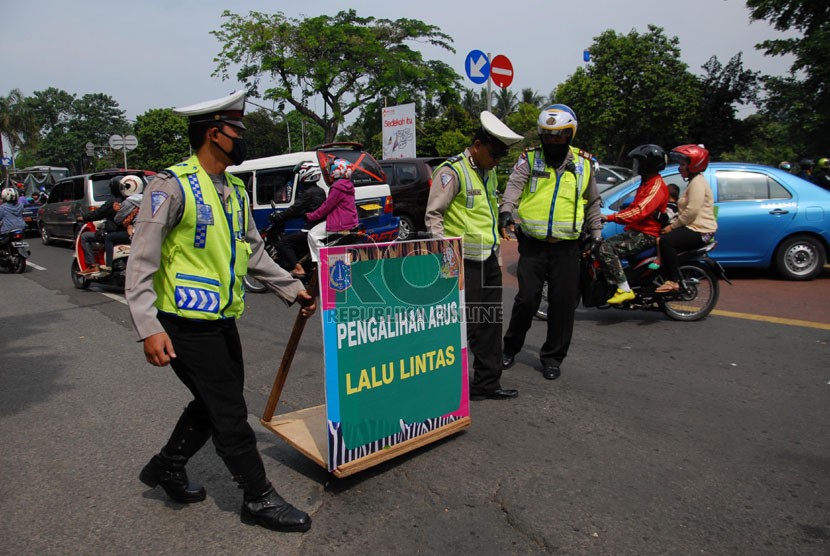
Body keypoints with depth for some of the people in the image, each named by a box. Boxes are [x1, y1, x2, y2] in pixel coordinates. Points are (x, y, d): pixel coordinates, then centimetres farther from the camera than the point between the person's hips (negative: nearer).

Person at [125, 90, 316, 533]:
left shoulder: (236, 192, 10)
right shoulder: (173, 186, -15)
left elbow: (255, 254, 18)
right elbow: (141, 264, -17)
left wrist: (293, 289, 16)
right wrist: (149, 328, -23)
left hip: (222, 321, 8)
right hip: (187, 326, -8)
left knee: (215, 404, 19)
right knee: (230, 413, 0)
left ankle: (166, 467, 41)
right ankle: (259, 499, 16)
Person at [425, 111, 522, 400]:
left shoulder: (489, 173, 18)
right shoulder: (452, 171, -10)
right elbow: (433, 215, -13)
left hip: (489, 260, 9)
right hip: (465, 262, -9)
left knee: (490, 325, 12)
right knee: (464, 324, -4)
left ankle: (487, 383, 23)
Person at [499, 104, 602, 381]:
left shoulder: (584, 163, 9)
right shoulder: (529, 158, 2)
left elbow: (592, 202, 18)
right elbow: (514, 186, -15)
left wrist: (596, 235, 16)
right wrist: (506, 211, -33)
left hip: (566, 246, 2)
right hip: (533, 244, -2)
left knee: (564, 303, 5)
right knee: (527, 298, -2)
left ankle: (553, 356, 22)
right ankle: (510, 347, 21)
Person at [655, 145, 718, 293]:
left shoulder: (698, 182, -11)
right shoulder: (695, 181, 24)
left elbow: (692, 211, -23)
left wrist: (672, 226, -17)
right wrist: (673, 224, 9)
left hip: (700, 231, -11)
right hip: (693, 227, 11)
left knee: (666, 241, -28)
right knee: (661, 237, 9)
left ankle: (673, 282, -27)